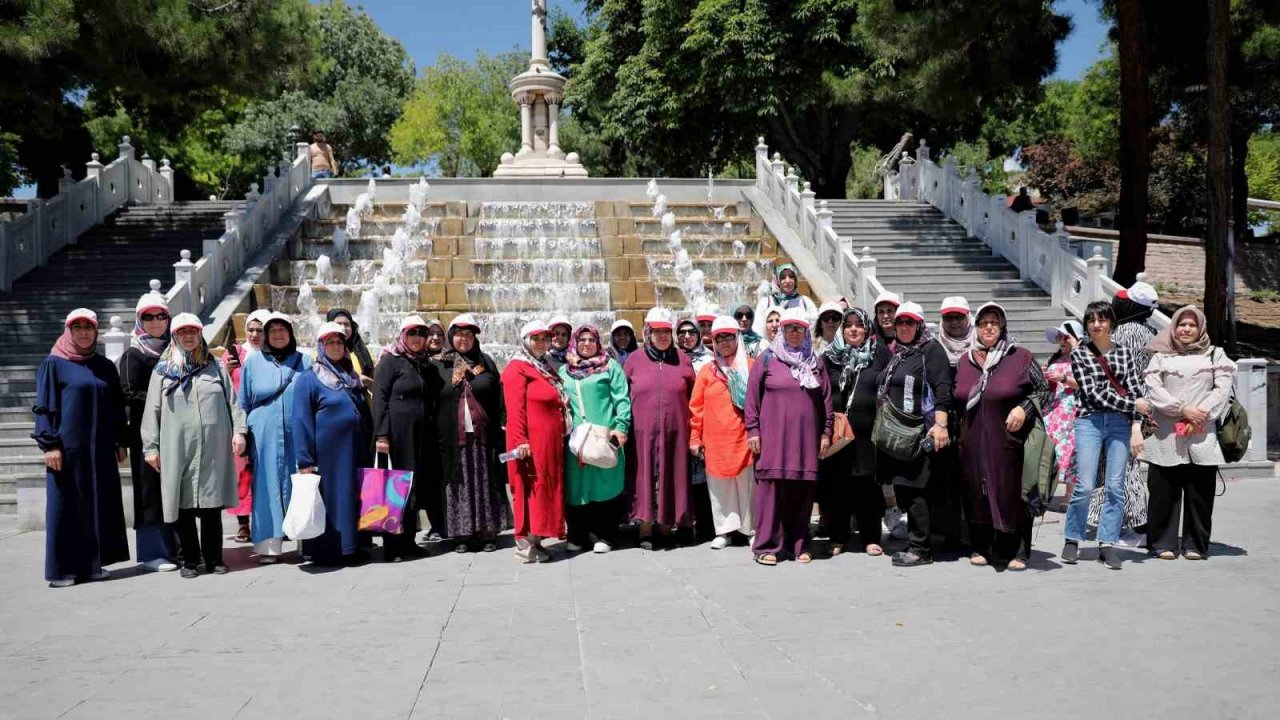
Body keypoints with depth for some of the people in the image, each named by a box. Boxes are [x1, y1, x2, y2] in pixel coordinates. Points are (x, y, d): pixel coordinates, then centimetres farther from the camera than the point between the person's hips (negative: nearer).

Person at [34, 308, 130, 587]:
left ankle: (92, 562, 14)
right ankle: (61, 568, 6)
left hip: (100, 449, 4)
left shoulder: (105, 367, 13)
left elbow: (117, 407, 15)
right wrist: (49, 444, -12)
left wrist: (120, 441, 10)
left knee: (99, 504, 6)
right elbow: (44, 406, -4)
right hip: (67, 447, -4)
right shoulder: (53, 364, 1)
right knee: (65, 505, -1)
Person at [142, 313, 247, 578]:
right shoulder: (163, 370, 9)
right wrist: (150, 446, 2)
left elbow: (232, 402, 11)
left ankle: (214, 558, 14)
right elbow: (152, 411, 6)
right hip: (178, 449, -1)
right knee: (184, 506, 2)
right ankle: (190, 559, 13)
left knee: (212, 506, 3)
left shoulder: (215, 366, 13)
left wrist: (238, 431, 0)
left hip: (214, 448, 1)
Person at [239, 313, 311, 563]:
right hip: (265, 436, 0)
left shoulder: (305, 362, 10)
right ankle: (269, 545, 1)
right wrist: (243, 434, 6)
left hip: (298, 434, 0)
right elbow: (244, 402, 12)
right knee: (268, 485, -2)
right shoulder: (253, 362, 10)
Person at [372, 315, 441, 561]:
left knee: (419, 486, 8)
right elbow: (379, 398, -10)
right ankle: (393, 545, 2)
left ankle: (408, 541, 17)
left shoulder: (425, 364, 16)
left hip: (423, 435, 6)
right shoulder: (390, 361, -2)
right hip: (398, 434, -6)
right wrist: (381, 435, -16)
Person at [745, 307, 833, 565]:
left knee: (802, 491, 4)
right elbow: (752, 396, 2)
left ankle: (798, 544, 14)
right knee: (771, 488, -5)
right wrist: (753, 430, -3)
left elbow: (826, 399, 13)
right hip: (773, 437, -2)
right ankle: (766, 545, 1)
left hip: (806, 438, 3)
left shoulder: (816, 362, 12)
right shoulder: (767, 359, 4)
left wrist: (826, 432, 8)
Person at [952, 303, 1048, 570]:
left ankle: (1016, 552, 8)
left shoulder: (1021, 357, 0)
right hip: (973, 445, 4)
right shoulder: (965, 361, 13)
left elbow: (1043, 390, 3)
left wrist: (1024, 408, -13)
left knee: (1011, 493, -3)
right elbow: (957, 399, 24)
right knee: (977, 495, 6)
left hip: (1008, 442, -4)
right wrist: (959, 432, 16)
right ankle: (981, 548, 17)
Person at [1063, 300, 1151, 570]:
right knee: (1085, 486, -7)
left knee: (1115, 486, -1)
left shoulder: (1125, 353, 11)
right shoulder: (1079, 354, 3)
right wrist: (1132, 405, -9)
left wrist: (1136, 427, -5)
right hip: (1089, 421, -2)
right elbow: (1093, 393, -6)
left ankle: (1107, 544, 8)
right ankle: (1072, 540, 9)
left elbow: (1135, 391, 5)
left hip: (1121, 424, 2)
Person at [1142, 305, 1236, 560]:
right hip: (1166, 436, -1)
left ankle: (1195, 544, 10)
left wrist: (1200, 416, -9)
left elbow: (1222, 389, 4)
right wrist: (1182, 409, -12)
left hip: (1202, 436, 1)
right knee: (1164, 491, -1)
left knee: (1199, 492, 1)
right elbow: (1153, 389, 0)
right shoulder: (1161, 357, 12)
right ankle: (1164, 543, 6)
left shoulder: (1214, 355, 15)